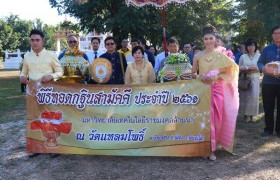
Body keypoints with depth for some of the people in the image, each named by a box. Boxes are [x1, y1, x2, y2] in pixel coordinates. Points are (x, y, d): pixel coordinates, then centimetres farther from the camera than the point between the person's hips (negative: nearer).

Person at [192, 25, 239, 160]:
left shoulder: (221, 55, 3)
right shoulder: (198, 56, 5)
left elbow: (229, 72, 4)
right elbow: (193, 73, 11)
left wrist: (216, 76, -13)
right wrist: (200, 77, -10)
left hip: (217, 90, 1)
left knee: (216, 119, 2)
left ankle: (213, 149, 15)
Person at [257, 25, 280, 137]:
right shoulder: (266, 49, 8)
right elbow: (259, 63, 3)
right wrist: (263, 68, -20)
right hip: (268, 82, 1)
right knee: (268, 107, 7)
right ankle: (268, 129, 19)